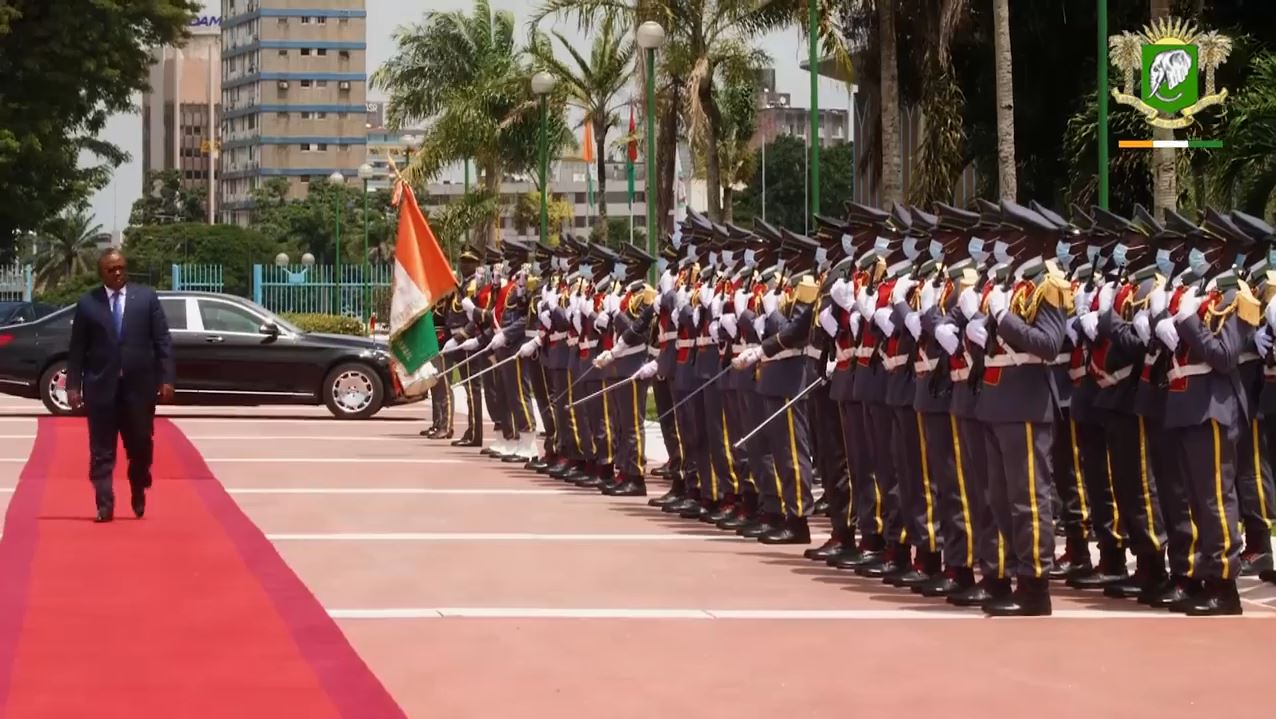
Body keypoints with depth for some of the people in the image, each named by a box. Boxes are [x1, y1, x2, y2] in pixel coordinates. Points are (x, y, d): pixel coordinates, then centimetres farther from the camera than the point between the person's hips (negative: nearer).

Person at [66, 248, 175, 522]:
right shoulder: (87, 303, 3)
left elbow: (162, 341, 2)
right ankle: (105, 505, 1)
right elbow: (77, 348, 3)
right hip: (101, 387, -1)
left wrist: (166, 379, -5)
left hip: (139, 385, 1)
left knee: (141, 447, 8)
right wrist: (73, 385, -4)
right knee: (102, 451, -1)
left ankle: (139, 497, 29)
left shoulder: (146, 297, 4)